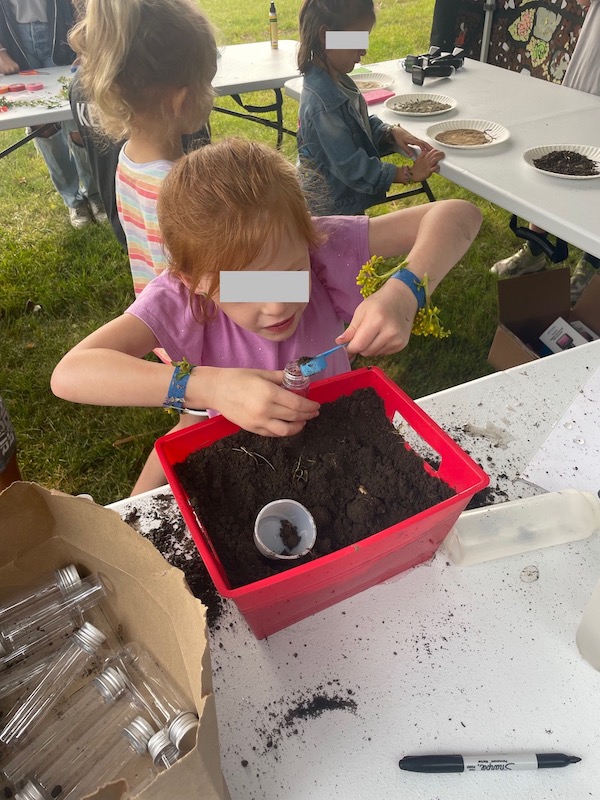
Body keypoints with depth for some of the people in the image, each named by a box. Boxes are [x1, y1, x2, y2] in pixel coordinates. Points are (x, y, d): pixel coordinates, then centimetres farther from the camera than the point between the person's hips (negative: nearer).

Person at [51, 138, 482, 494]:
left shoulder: (322, 246, -28)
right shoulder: (179, 299, -30)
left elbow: (458, 214, -25)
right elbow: (69, 374, -40)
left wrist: (404, 292, -44)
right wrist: (208, 386, -51)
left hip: (329, 425, 2)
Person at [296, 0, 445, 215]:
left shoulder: (335, 79, 2)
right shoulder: (324, 102, -27)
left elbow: (364, 121, 15)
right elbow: (351, 167, -27)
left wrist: (391, 132, -6)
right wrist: (409, 174, -21)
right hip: (331, 209, -9)